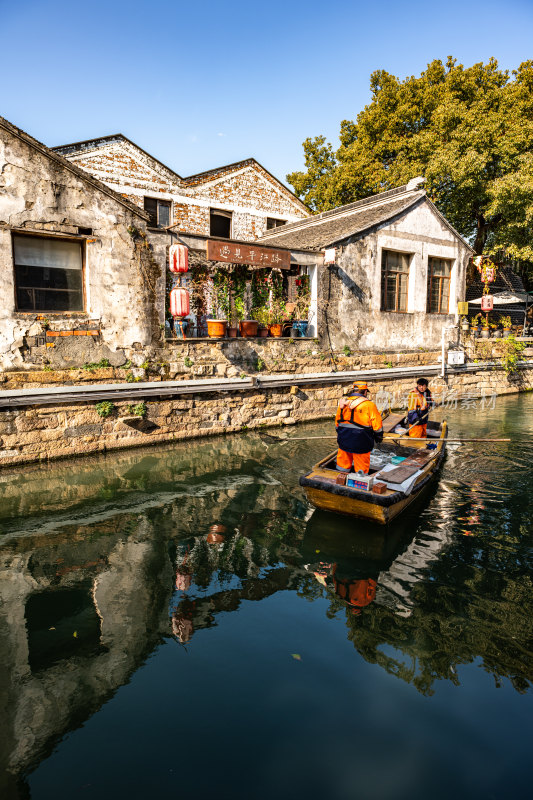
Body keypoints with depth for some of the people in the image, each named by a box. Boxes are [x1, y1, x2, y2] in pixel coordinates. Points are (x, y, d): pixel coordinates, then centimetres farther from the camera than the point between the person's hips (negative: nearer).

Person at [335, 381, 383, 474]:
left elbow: (337, 422, 14)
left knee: (343, 464, 17)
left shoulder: (343, 403, 4)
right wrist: (379, 435, 10)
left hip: (344, 439, 5)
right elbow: (376, 422, -6)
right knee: (361, 466, 8)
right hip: (361, 442, -5)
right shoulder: (369, 405, -11)